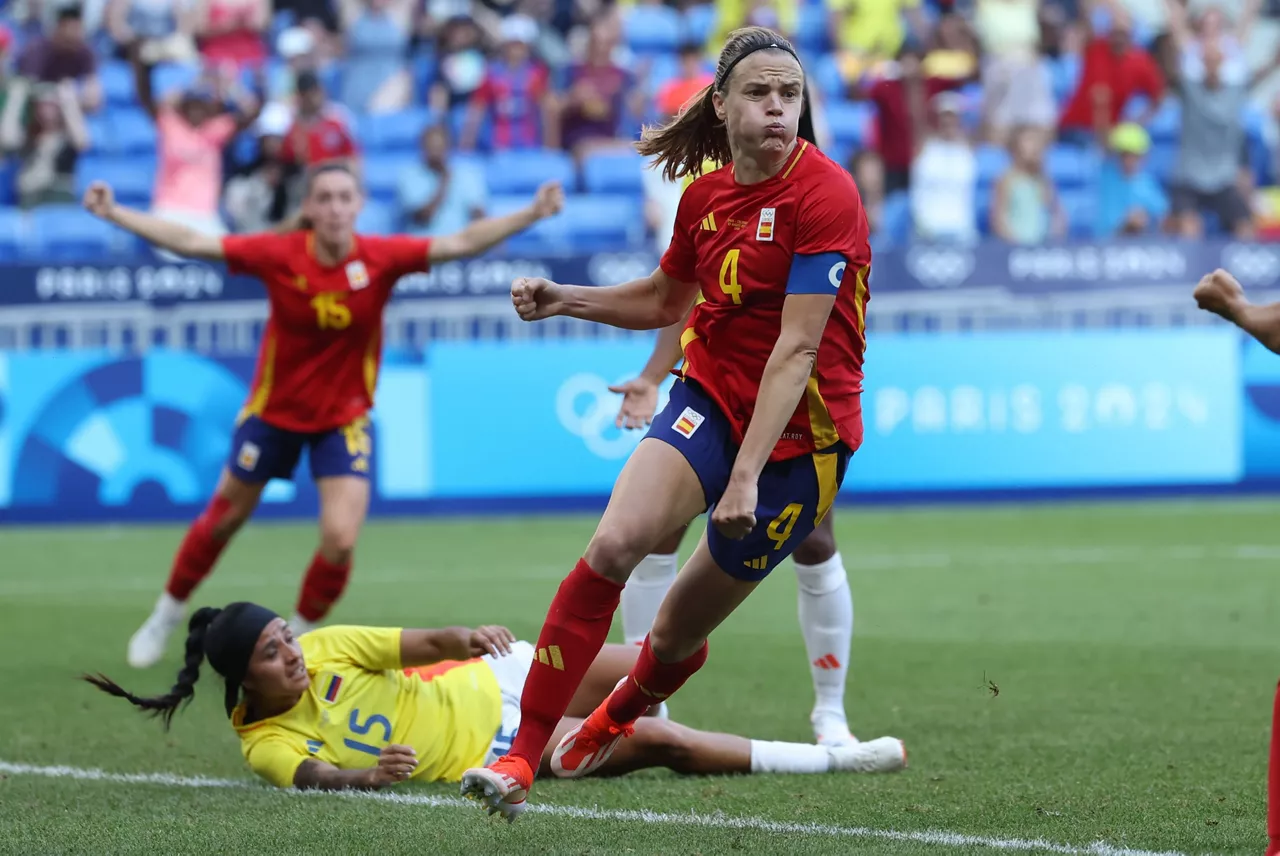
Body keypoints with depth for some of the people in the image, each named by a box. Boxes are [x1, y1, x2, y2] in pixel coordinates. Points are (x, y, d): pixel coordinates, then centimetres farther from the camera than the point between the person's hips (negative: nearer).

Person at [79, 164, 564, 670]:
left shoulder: (380, 258, -19)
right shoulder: (280, 254, -20)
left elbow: (462, 243, -25)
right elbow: (189, 243, -18)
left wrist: (530, 215, -36)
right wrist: (114, 214, -22)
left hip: (344, 419, 0)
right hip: (274, 410, 0)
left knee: (341, 539, -13)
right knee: (225, 518, 15)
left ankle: (297, 637, 14)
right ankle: (166, 617, 39)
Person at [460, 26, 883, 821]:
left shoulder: (825, 195, -18)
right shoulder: (705, 194, 3)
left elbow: (796, 349, -22)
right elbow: (664, 300, 22)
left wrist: (746, 476, -26)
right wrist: (562, 299, 6)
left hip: (799, 430, -4)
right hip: (711, 396, 4)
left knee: (681, 630, 7)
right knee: (614, 545, -22)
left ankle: (617, 717, 43)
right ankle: (519, 759, -19)